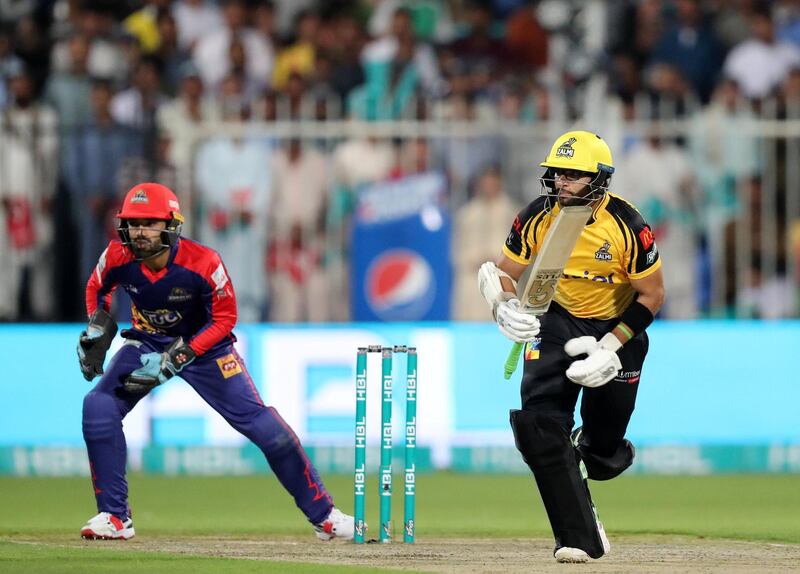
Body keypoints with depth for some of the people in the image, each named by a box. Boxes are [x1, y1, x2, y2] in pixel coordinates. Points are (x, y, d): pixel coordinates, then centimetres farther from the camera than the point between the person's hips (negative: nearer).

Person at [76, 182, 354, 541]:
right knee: (99, 408, -18)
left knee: (259, 421, -10)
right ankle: (115, 517, -6)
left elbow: (224, 319, -19)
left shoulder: (203, 263, -30)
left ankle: (322, 514, 4)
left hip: (205, 343, -3)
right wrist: (97, 330, -14)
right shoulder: (117, 258, -20)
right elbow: (96, 289, 3)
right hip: (147, 342, 3)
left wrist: (177, 357, -28)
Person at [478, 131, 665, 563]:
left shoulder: (626, 226, -22)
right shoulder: (536, 218, -16)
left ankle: (590, 448, 44)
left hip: (616, 326, -1)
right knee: (536, 423, -22)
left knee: (604, 454, 2)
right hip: (557, 321, 1)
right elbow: (504, 276, -4)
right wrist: (505, 309, -28)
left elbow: (652, 295, -12)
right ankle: (580, 537, -15)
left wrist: (610, 347, -21)